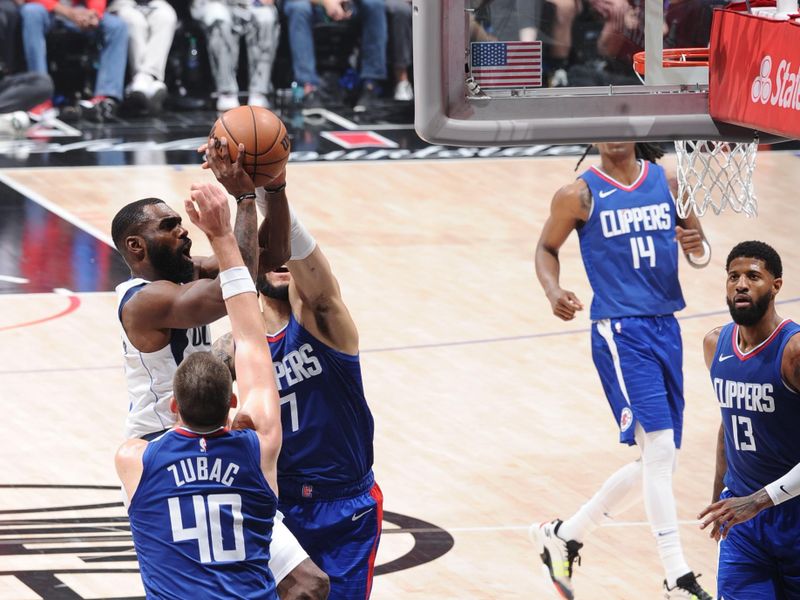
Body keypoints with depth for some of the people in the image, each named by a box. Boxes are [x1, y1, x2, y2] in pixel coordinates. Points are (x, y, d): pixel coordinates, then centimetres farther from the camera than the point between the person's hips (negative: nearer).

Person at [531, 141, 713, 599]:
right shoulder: (580, 195, -3)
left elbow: (701, 254, 14)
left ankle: (564, 536, 29)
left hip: (666, 328, 6)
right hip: (619, 331, -6)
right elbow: (547, 248, 9)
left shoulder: (668, 182, 7)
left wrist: (698, 248, -10)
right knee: (659, 449, -17)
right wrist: (554, 291, -10)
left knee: (657, 464, 11)